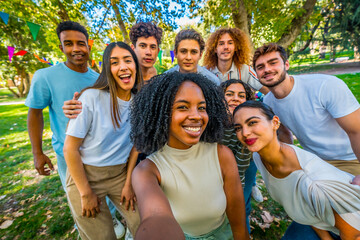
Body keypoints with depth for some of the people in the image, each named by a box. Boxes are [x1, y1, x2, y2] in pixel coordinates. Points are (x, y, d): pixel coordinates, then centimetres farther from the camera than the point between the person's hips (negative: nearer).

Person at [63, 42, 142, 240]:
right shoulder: (91, 97, -20)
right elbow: (70, 149, -14)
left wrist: (128, 183, -1)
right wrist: (86, 193, -9)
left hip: (121, 173, 4)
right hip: (84, 175, -3)